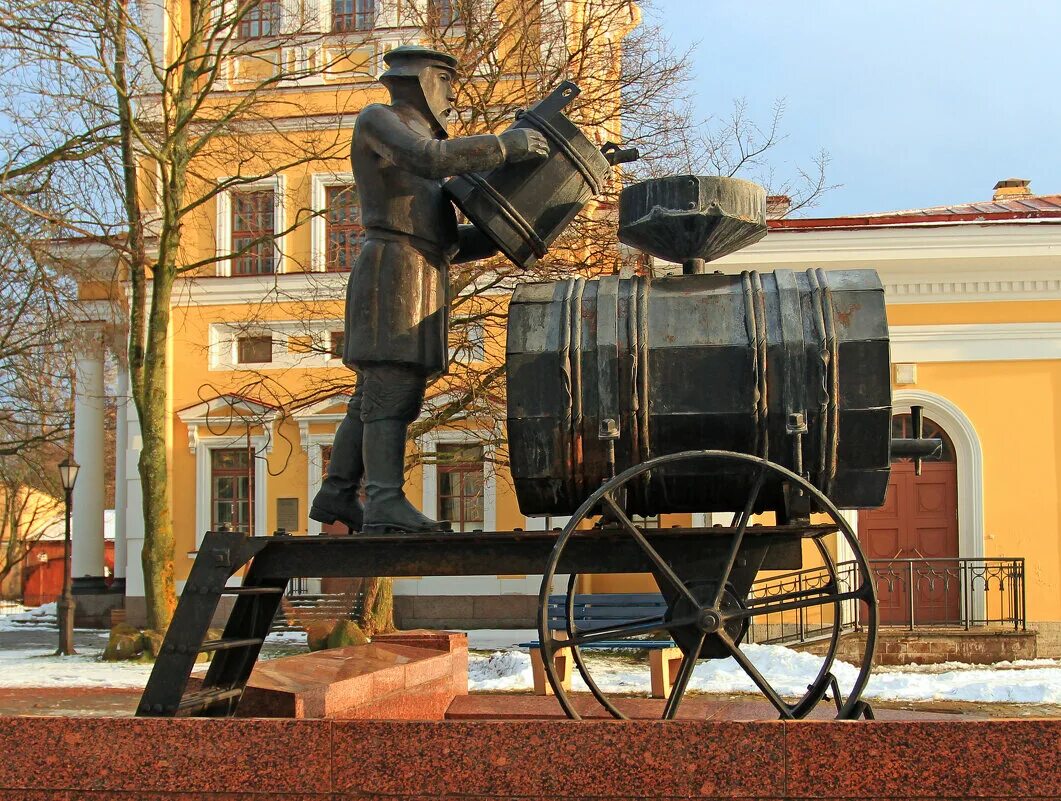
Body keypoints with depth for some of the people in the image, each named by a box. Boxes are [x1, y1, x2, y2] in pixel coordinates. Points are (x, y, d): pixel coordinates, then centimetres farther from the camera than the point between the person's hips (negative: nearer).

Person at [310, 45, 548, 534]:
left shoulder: (417, 144, 29)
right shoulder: (376, 120, 2)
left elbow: (446, 243, 24)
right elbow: (431, 159, -19)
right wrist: (505, 145, -14)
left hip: (418, 284, 9)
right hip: (395, 271, -9)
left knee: (376, 395, 10)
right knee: (393, 392, -17)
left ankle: (336, 495, 15)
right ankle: (386, 505, -23)